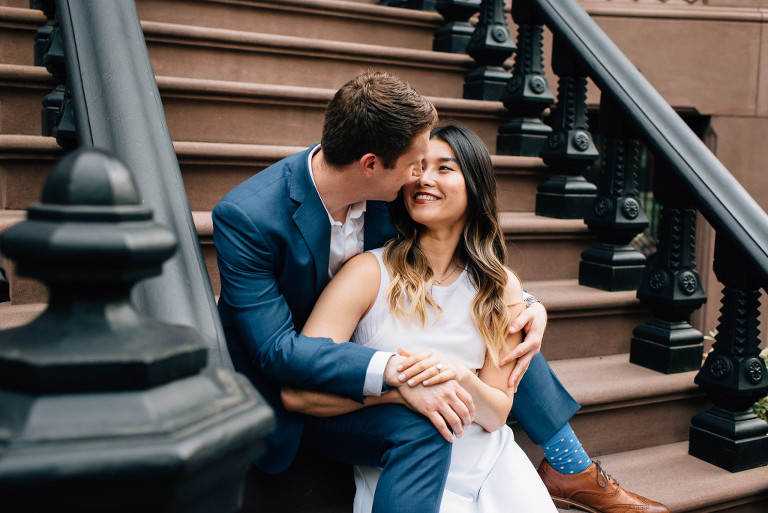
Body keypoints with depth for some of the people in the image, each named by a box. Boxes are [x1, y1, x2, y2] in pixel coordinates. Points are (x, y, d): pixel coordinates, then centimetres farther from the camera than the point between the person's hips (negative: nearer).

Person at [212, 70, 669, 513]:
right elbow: (275, 348, -31)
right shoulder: (246, 217, -29)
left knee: (507, 323, 3)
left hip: (363, 344, 7)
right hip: (286, 386, -6)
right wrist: (395, 370, -41)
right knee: (421, 430, -33)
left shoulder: (388, 194, -11)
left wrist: (529, 307, -13)